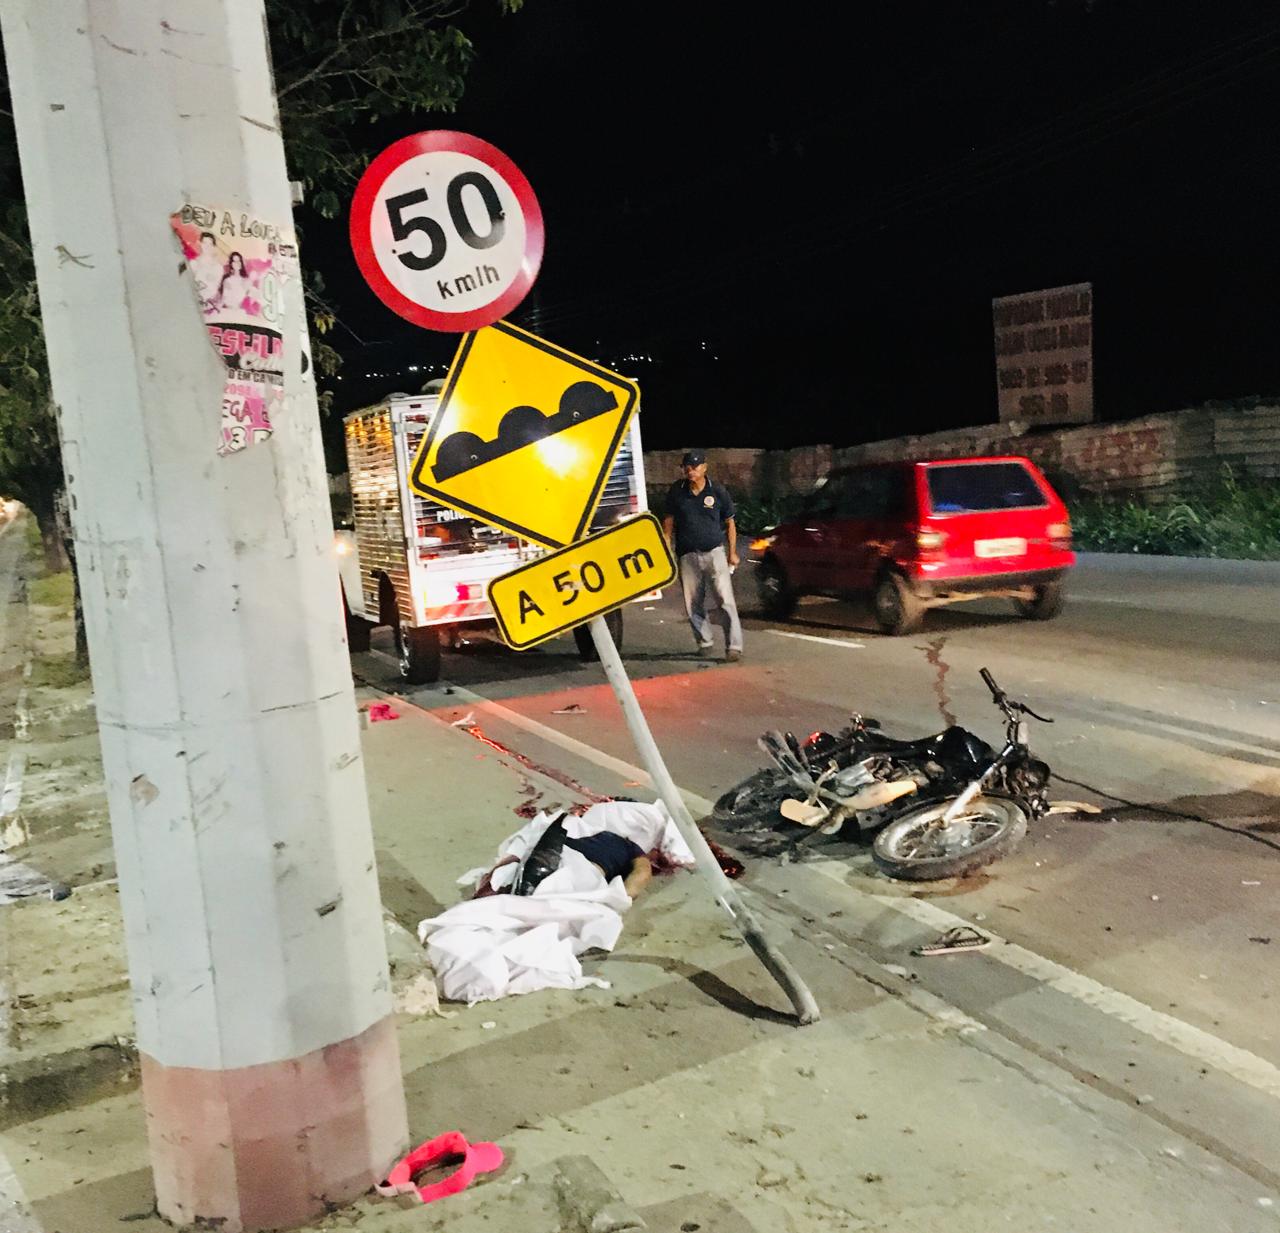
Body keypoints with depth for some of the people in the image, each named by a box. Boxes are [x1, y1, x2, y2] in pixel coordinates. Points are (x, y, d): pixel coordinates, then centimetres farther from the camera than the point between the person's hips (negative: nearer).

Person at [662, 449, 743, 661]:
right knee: (693, 604, 7)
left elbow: (730, 523, 8)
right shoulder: (677, 491, 3)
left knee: (725, 600, -10)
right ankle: (705, 643, 23)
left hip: (714, 552, -2)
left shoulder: (717, 491, -1)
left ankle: (734, 646, -10)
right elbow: (669, 520, 12)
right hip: (687, 555, 3)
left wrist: (732, 552, 7)